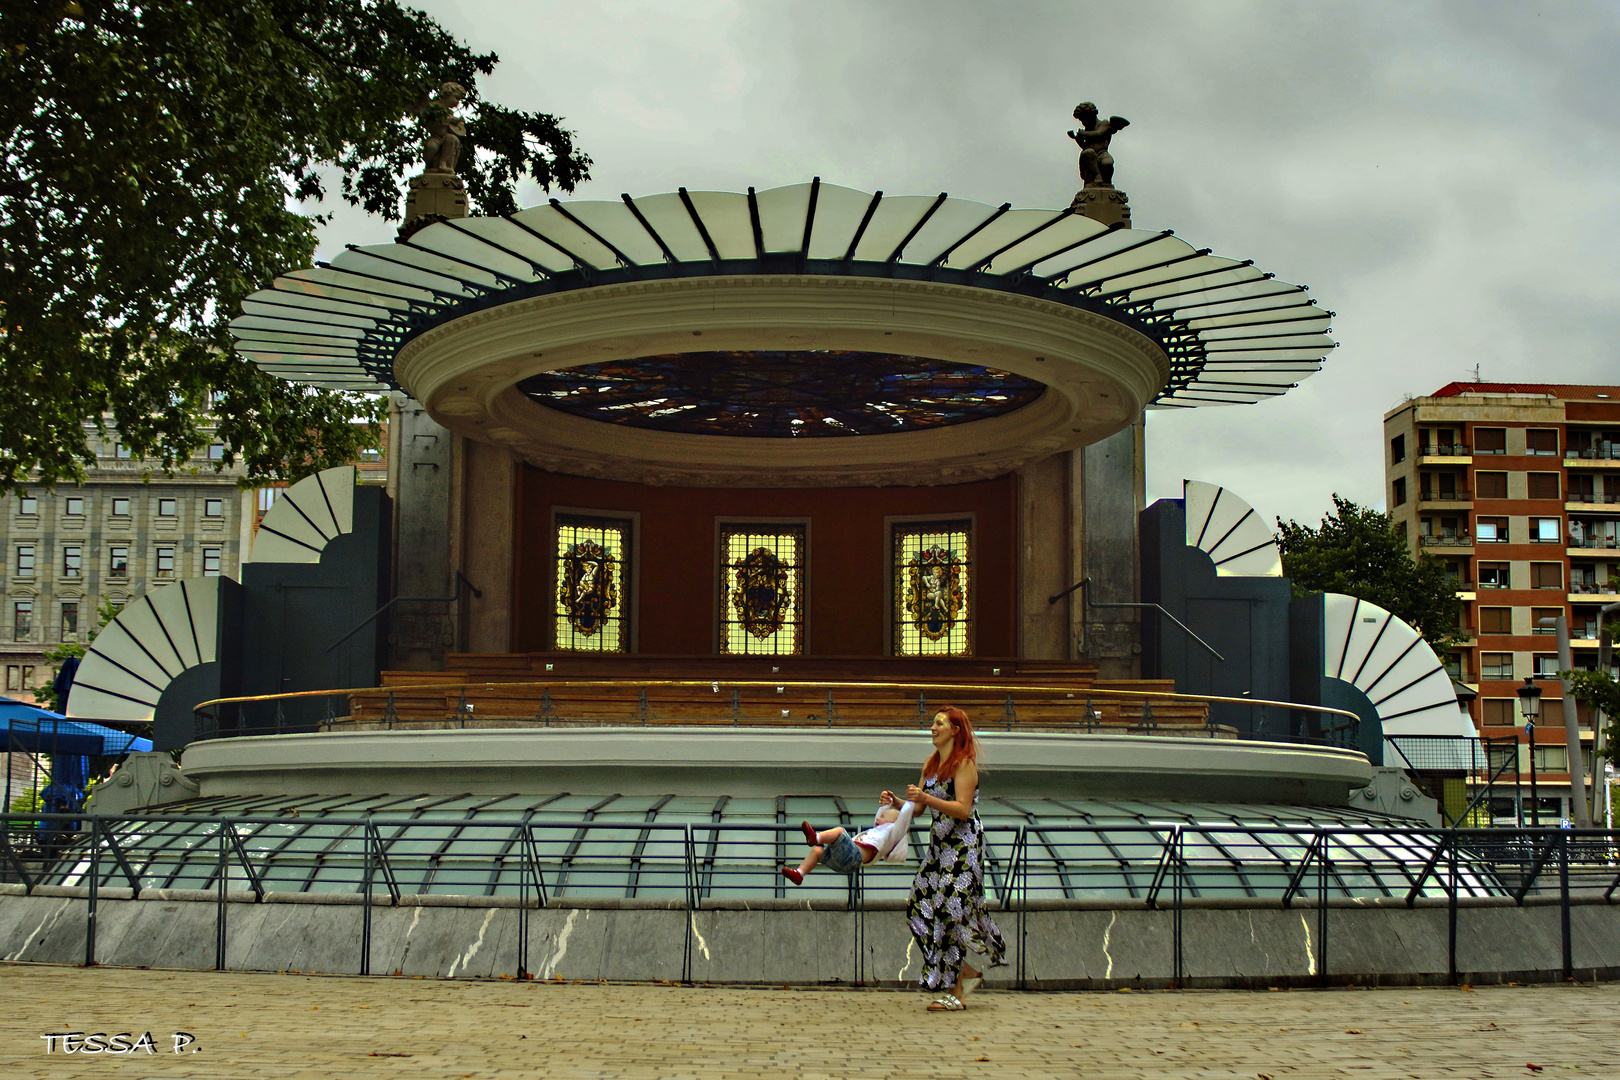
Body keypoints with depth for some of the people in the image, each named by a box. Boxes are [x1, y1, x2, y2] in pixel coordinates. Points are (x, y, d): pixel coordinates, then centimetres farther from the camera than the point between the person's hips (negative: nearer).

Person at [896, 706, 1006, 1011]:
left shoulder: (964, 763, -11)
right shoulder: (932, 764, 14)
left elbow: (963, 810, -20)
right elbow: (917, 808, 16)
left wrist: (926, 798, -27)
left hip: (963, 847, -9)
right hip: (939, 846, 9)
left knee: (950, 912, -9)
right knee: (920, 909, 3)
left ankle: (957, 994, -2)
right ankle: (967, 972, 15)